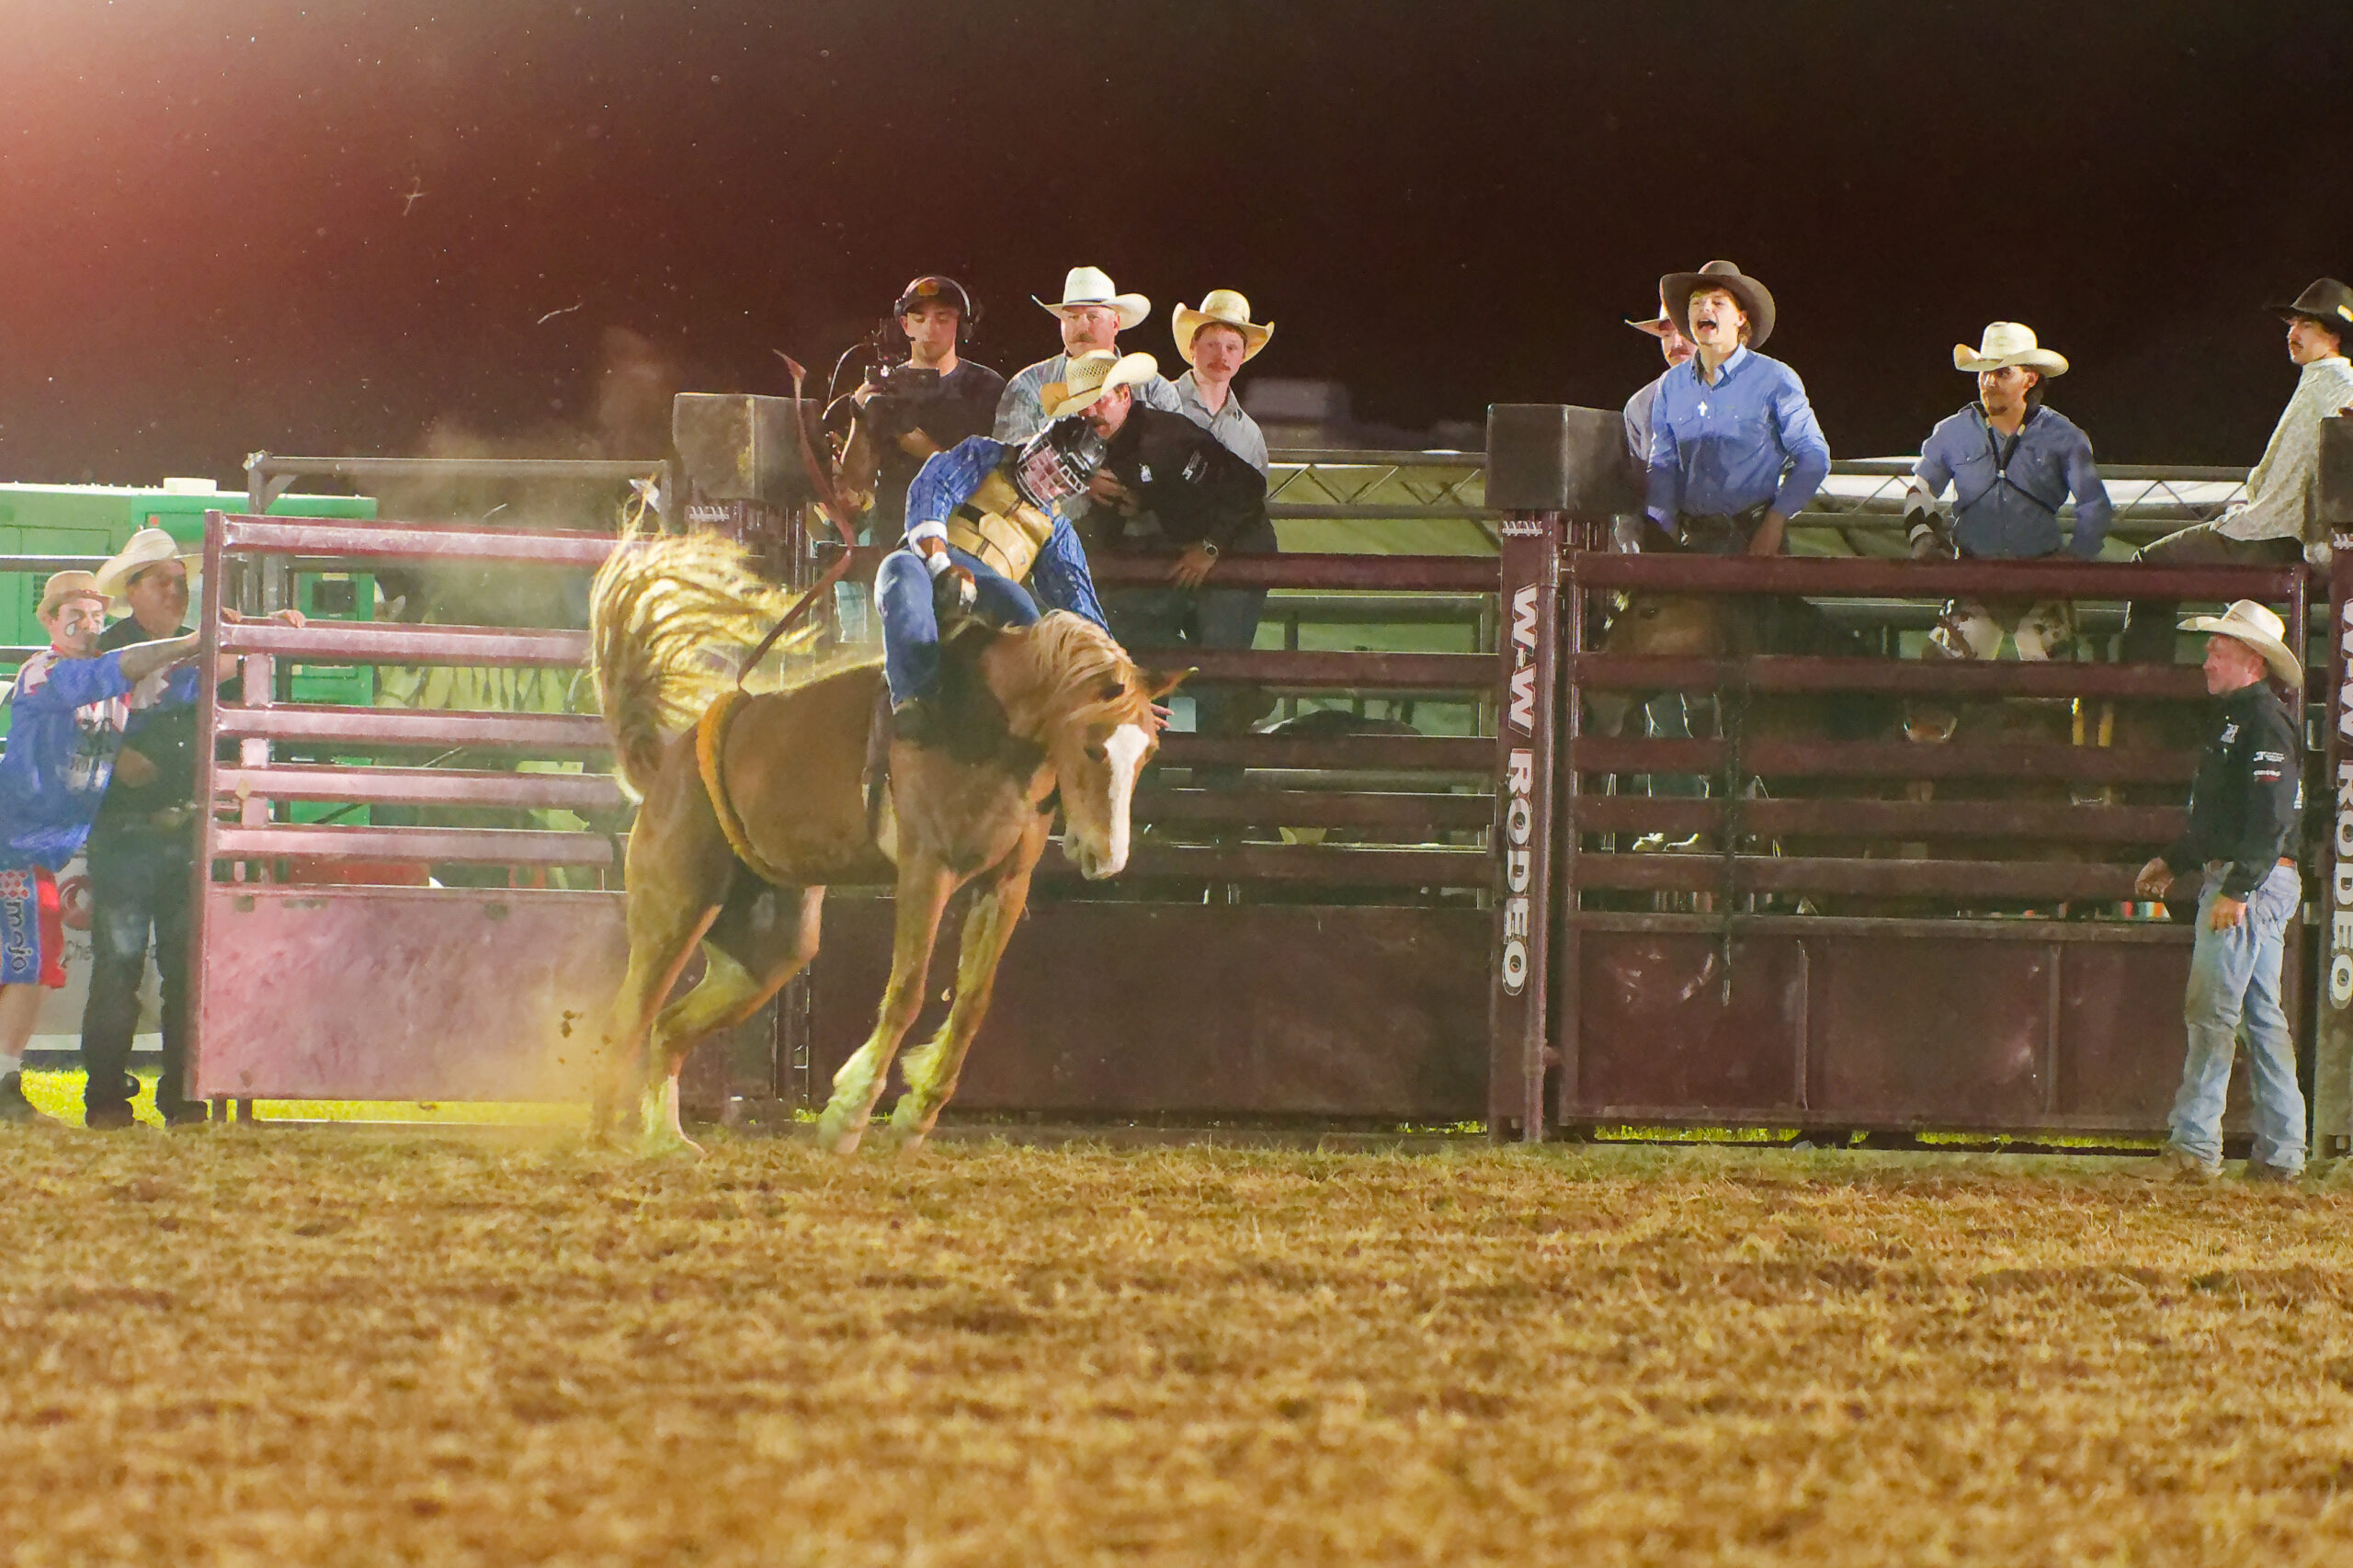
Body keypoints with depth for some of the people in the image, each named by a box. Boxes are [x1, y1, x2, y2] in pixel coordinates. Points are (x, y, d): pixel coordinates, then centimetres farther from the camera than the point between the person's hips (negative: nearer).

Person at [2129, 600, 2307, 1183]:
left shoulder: (2265, 722, -14)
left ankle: (2194, 1146, -13)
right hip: (2234, 879, 11)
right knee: (2263, 1017, 10)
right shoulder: (2237, 719, 19)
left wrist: (2236, 889, -26)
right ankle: (2280, 1152, 12)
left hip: (2254, 881, -11)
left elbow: (2270, 819, -22)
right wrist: (2173, 861, 28)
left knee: (2212, 1011, -11)